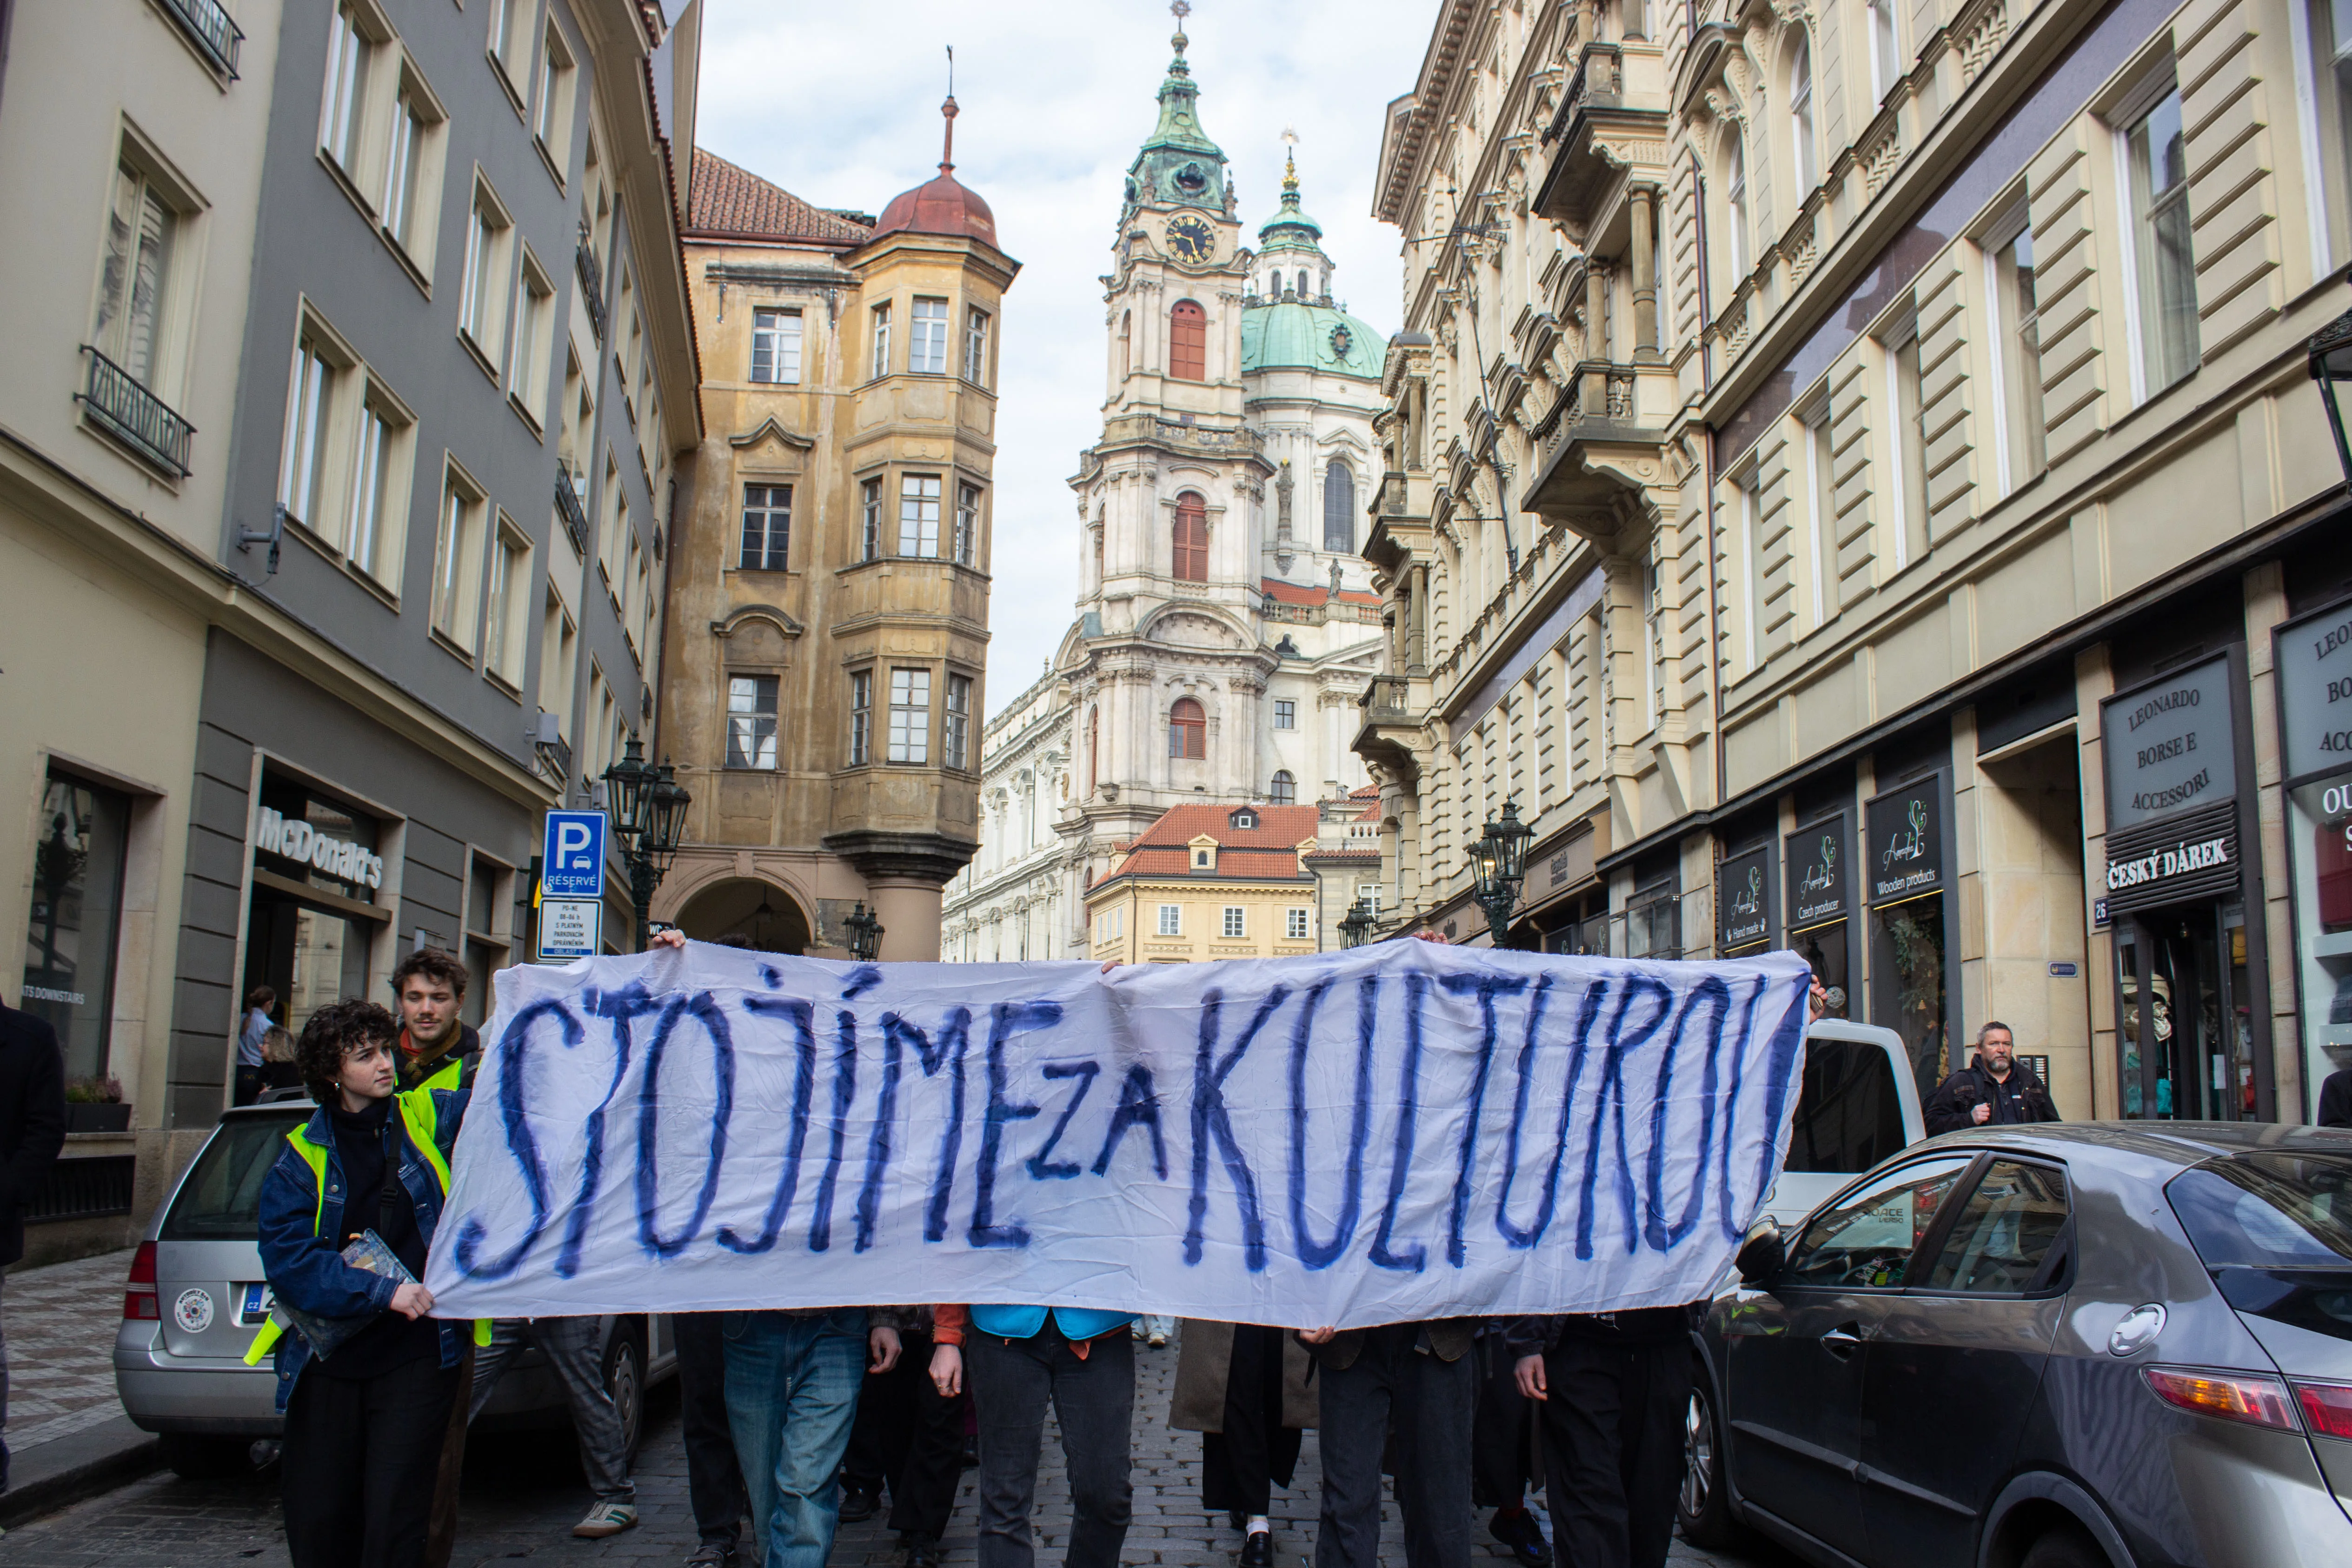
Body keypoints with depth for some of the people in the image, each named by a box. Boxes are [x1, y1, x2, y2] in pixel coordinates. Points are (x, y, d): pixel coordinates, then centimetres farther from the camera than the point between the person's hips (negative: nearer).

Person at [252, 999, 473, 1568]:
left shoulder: (428, 1118, 4)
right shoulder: (300, 1160, 3)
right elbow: (289, 1261, -6)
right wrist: (381, 1291, -17)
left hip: (417, 1356, -1)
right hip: (326, 1364, 1)